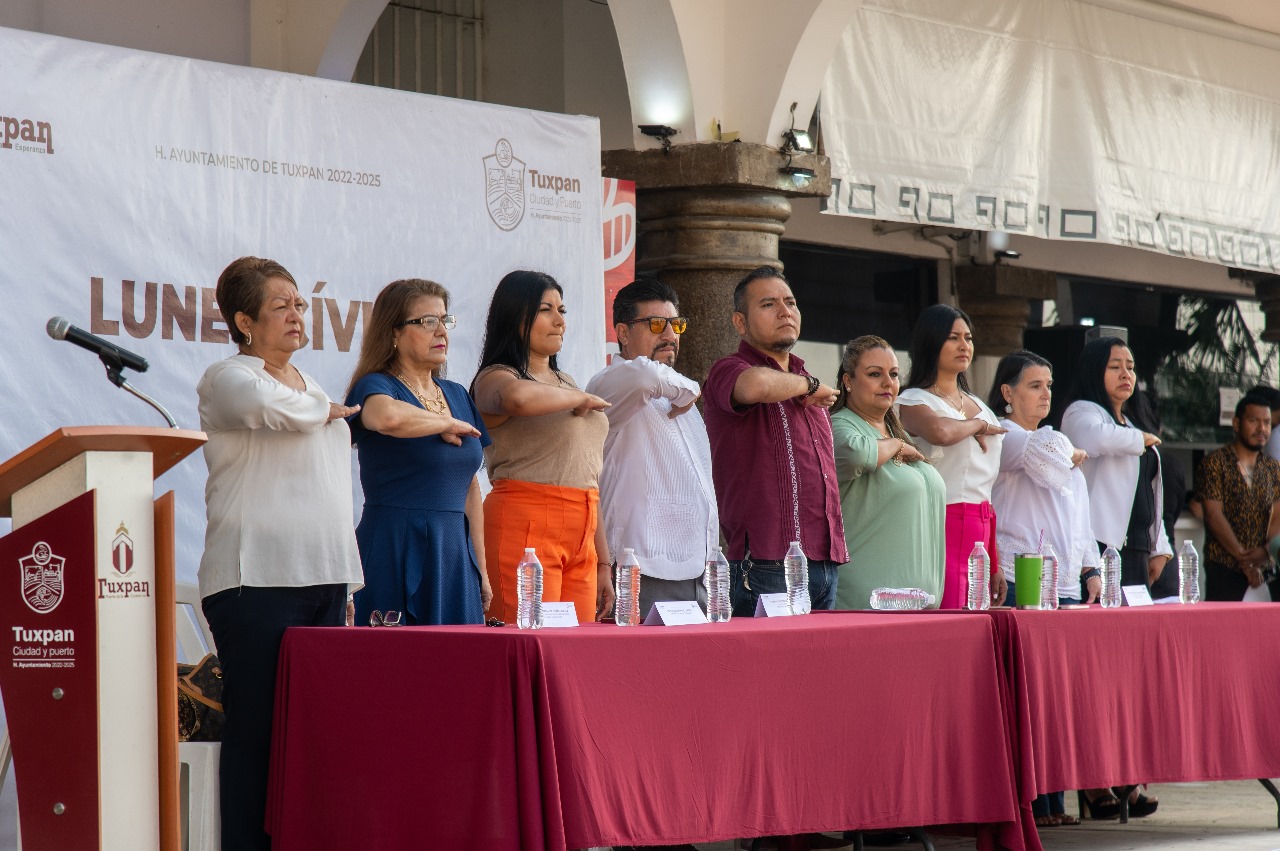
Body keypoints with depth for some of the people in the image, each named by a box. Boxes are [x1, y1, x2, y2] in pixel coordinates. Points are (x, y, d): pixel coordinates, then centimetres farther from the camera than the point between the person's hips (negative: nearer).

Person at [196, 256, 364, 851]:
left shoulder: (311, 387, 23)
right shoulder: (227, 378, 0)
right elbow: (270, 407, -24)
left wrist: (344, 578, 20)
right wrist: (323, 410, -3)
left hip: (323, 579, 7)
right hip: (258, 582, -7)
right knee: (257, 733, -9)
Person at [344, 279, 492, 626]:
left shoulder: (457, 396, 16)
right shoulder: (375, 387, -5)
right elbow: (388, 417, -32)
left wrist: (481, 570, 16)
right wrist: (448, 424, -13)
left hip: (454, 557, 6)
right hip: (396, 556, -6)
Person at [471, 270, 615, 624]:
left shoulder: (565, 382, 23)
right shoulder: (495, 379, -1)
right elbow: (518, 398, -29)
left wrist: (603, 563, 21)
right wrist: (581, 399, -10)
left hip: (581, 539, 7)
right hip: (525, 528, -7)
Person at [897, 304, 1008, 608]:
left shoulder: (979, 406, 20)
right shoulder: (914, 401, -2)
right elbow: (940, 432, -28)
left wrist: (996, 565, 17)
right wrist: (977, 425, -6)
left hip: (980, 531, 7)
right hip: (943, 528, -7)